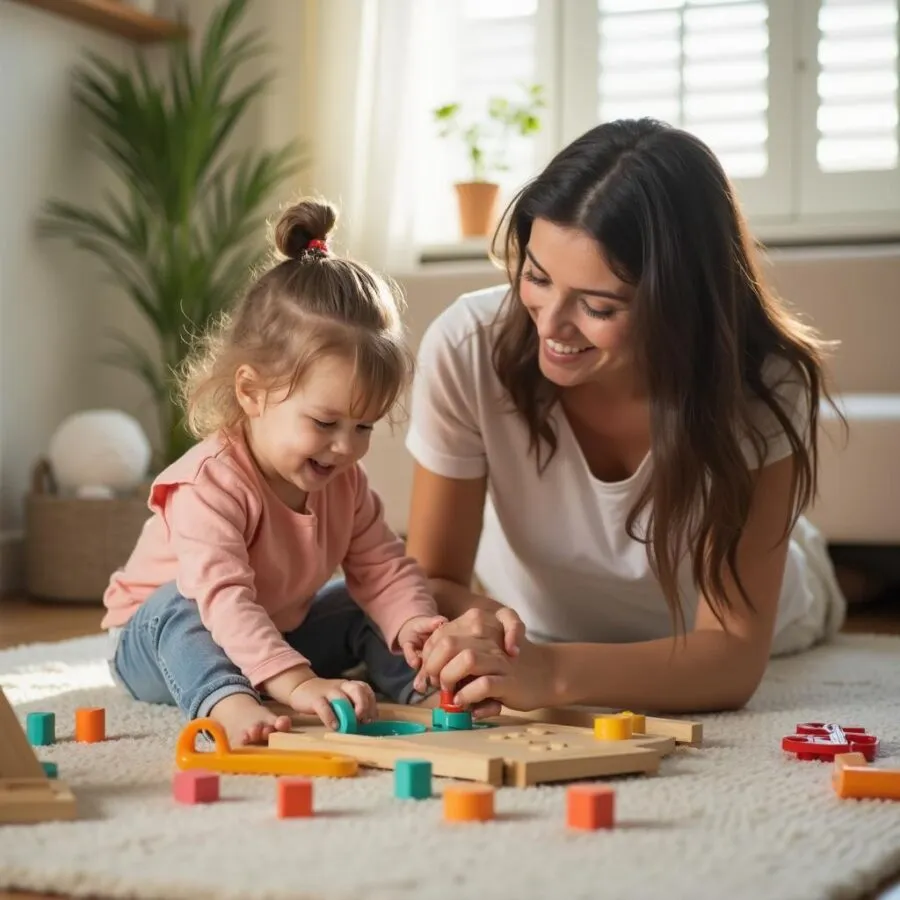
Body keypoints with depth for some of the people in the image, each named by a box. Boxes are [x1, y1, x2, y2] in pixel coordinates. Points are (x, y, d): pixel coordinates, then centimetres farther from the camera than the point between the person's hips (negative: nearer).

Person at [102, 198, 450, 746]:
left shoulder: (344, 481, -9)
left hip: (280, 636, 7)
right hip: (161, 640, -7)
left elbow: (384, 568, -9)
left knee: (361, 607, -5)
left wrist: (413, 625, -33)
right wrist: (296, 683, -58)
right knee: (178, 604, -36)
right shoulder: (210, 482, -35)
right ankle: (226, 703, -54)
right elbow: (222, 597, -47)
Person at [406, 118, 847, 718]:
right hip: (533, 635, 1)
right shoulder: (467, 348, -30)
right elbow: (433, 580, -19)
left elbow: (734, 655, -31)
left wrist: (555, 674, -49)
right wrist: (476, 626, -43)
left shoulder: (763, 388, -30)